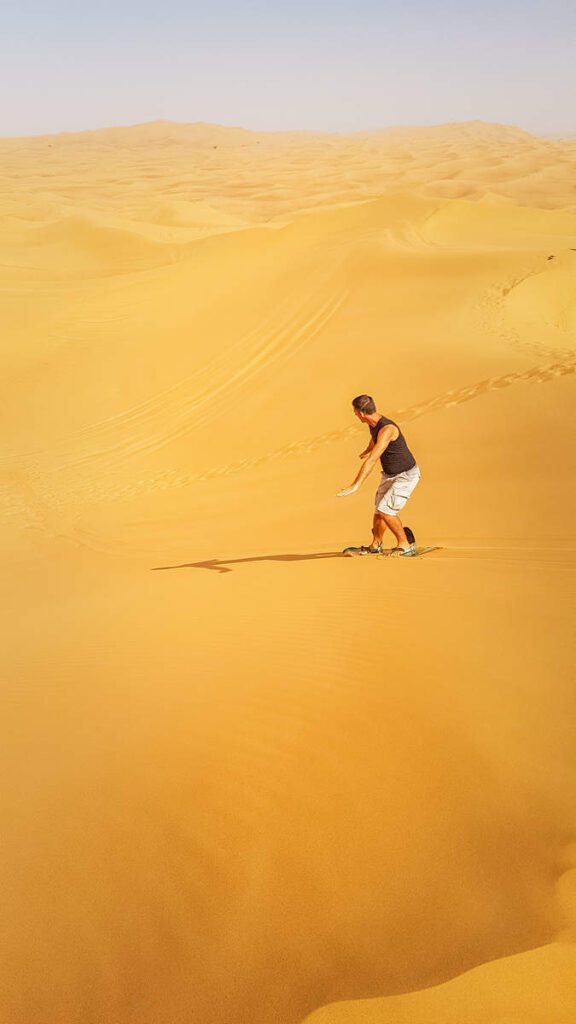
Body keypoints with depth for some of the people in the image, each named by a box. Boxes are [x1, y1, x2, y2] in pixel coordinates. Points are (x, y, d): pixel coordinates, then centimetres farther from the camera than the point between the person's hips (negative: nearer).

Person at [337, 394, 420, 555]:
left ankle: (405, 544, 0)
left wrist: (355, 485, -41)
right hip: (389, 475, 9)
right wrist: (367, 450, 48)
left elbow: (372, 461, -38)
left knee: (385, 510, -17)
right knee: (378, 510, 12)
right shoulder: (373, 424, -2)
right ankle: (375, 545, 32)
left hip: (406, 476, -9)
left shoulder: (387, 429, -31)